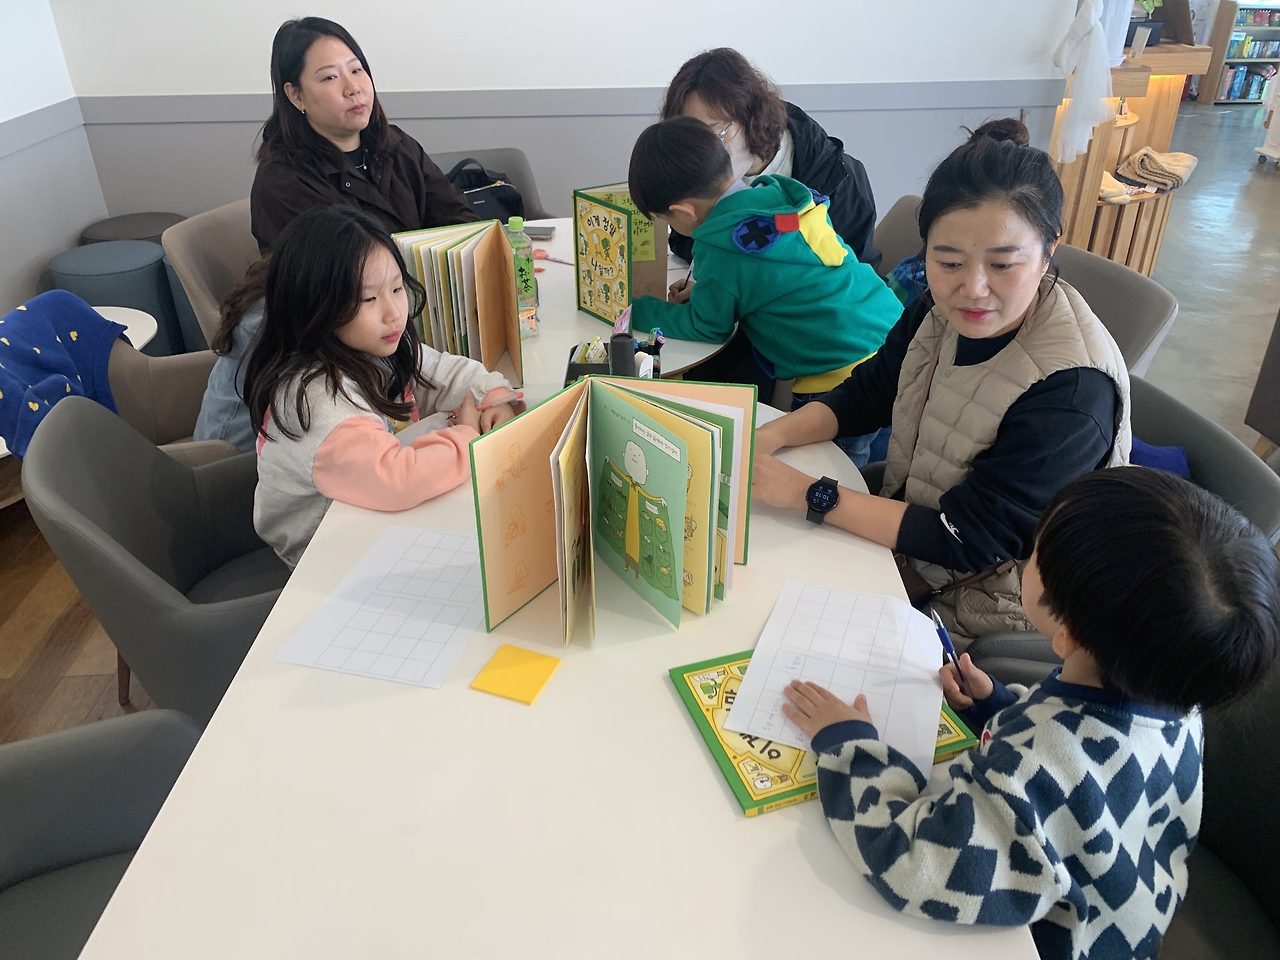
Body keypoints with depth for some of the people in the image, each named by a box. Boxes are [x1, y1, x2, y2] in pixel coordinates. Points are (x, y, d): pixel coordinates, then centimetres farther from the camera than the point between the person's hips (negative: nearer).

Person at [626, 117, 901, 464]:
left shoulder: (720, 248, -17)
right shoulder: (781, 195, 6)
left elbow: (706, 328, 0)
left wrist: (635, 311, 12)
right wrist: (701, 287, 15)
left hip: (842, 372, -8)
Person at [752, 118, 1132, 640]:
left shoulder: (1071, 392, -29)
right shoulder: (942, 309, -10)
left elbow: (967, 539, -26)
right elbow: (866, 393, 5)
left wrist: (807, 492, -28)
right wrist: (770, 437, -13)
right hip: (902, 539, 6)